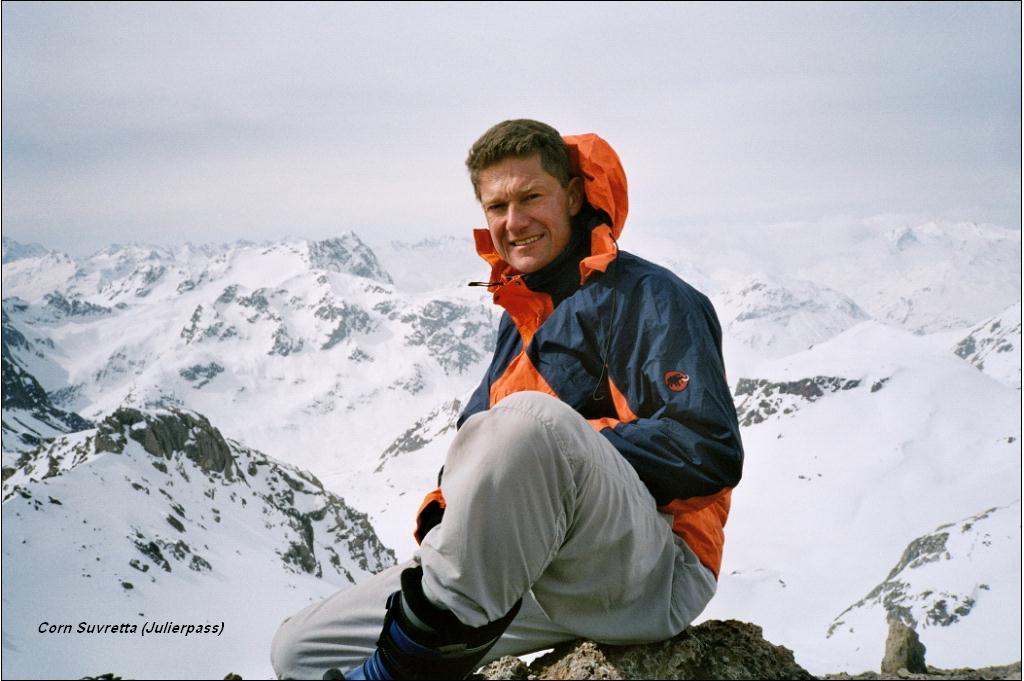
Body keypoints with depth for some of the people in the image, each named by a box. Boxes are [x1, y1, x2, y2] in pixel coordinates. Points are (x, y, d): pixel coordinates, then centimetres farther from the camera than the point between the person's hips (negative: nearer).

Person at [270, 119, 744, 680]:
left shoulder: (646, 297, -4)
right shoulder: (520, 319, 22)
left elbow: (711, 450, -15)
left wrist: (558, 455, -17)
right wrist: (447, 509, -2)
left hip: (654, 575, -7)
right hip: (526, 576, 7)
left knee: (530, 419, -39)